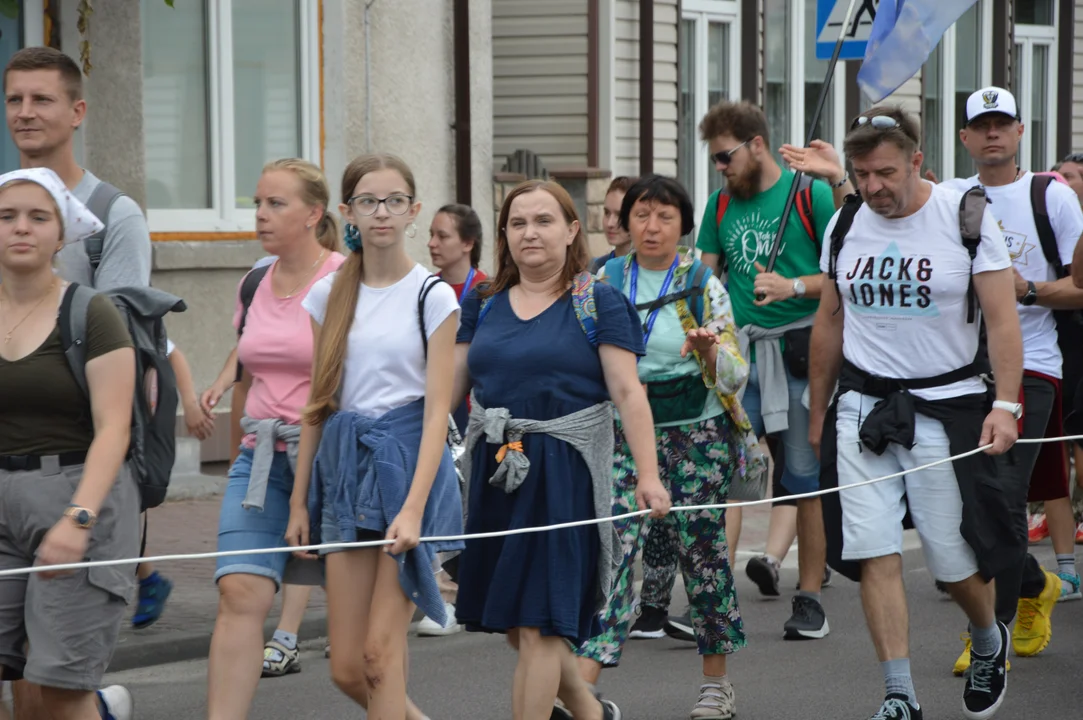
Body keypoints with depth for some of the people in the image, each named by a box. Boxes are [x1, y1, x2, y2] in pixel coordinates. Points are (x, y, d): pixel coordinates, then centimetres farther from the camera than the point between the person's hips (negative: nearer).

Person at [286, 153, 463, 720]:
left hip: (408, 461, -5)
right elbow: (317, 406, 13)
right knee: (347, 668, 3)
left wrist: (413, 508, -19)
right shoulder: (329, 295, 9)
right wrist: (299, 501, 8)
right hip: (345, 466, 5)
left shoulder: (431, 296, -3)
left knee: (380, 649, -9)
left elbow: (437, 409, -9)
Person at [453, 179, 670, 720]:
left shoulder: (598, 303, -1)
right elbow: (450, 386, 12)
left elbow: (628, 392, -7)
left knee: (538, 625, -7)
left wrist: (647, 475, -16)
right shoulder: (483, 304, 11)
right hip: (495, 471, 5)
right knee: (512, 624, 12)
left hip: (564, 471, -5)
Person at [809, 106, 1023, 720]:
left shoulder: (967, 218, -5)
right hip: (862, 408, 3)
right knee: (874, 553, -7)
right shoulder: (845, 224, 7)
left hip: (945, 407, -3)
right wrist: (818, 413, 17)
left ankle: (989, 641, 34)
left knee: (955, 555, 2)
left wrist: (1005, 403, -18)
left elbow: (1002, 319, -7)